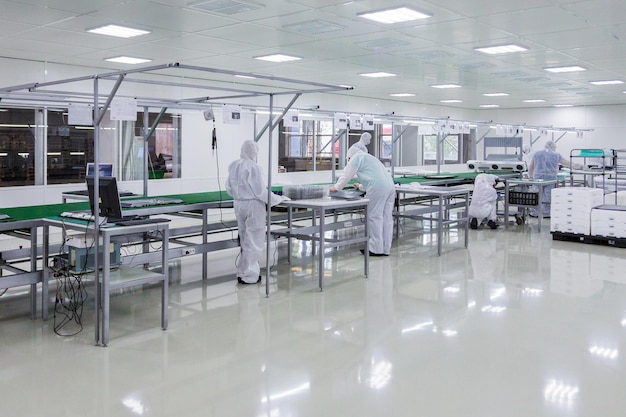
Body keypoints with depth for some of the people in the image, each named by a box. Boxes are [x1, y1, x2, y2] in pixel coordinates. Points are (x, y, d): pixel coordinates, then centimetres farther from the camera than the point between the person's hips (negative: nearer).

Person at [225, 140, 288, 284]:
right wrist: (279, 199, -5)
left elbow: (229, 188, 13)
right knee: (253, 242, 2)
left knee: (245, 240, 19)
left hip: (238, 205, 8)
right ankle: (248, 276, 8)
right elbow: (261, 191, -17)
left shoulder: (233, 166, 4)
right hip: (253, 205, -8)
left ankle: (243, 272, 25)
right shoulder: (253, 167, -18)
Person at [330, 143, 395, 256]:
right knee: (386, 217, 8)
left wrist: (336, 187, 20)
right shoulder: (369, 157, 34)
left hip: (378, 189, -9)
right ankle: (385, 249, 11)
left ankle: (376, 249, -2)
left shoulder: (357, 157, 7)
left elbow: (346, 175, 8)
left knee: (374, 217, -3)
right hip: (390, 186, 9)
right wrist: (361, 187, 57)